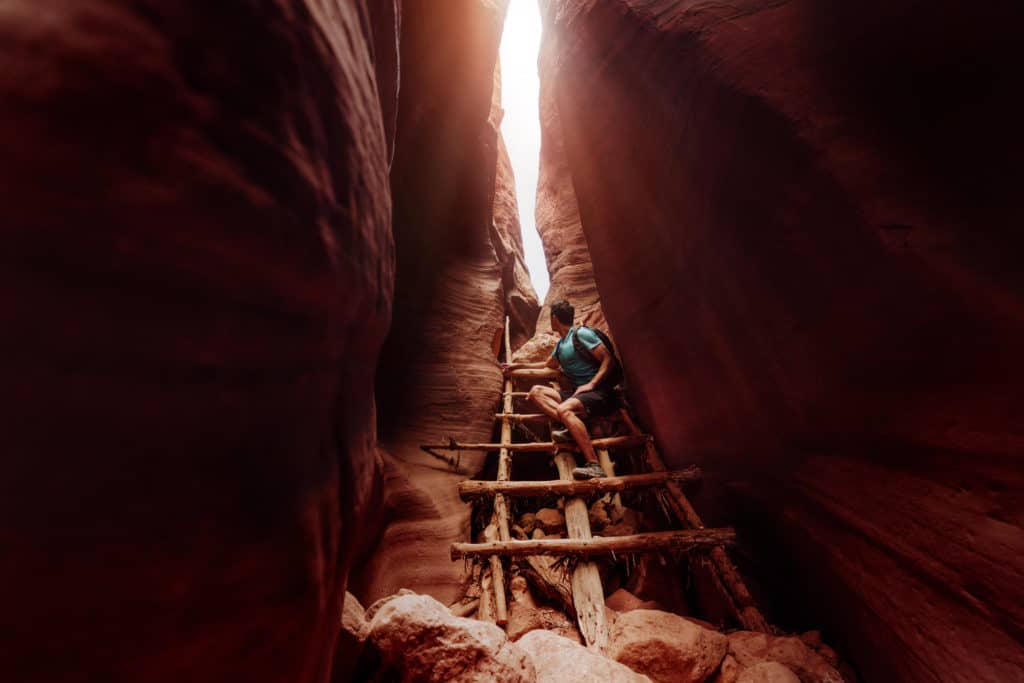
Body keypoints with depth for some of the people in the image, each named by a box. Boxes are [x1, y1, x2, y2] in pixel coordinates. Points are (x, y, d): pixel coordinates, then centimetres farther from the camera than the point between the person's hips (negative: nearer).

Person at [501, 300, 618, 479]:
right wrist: (517, 366, 33)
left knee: (564, 409, -35)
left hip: (599, 392, -8)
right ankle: (573, 427, -20)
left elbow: (609, 359, -13)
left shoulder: (581, 333, -6)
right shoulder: (560, 344, 19)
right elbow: (549, 364, 34)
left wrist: (591, 384, -22)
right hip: (578, 393, 8)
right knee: (536, 391, -3)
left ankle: (593, 465, -32)